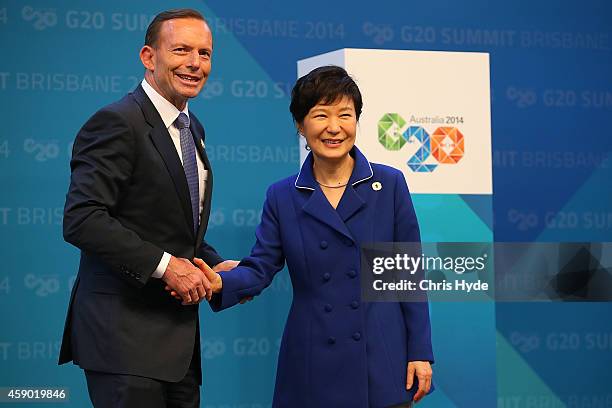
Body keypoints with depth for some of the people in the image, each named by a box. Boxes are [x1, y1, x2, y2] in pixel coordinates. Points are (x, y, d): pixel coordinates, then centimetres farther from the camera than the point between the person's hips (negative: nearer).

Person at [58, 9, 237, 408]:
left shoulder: (192, 129, 17)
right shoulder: (117, 123, -12)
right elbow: (81, 219, -21)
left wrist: (216, 266, 6)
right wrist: (165, 264, -22)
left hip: (179, 334, 9)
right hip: (126, 336, -9)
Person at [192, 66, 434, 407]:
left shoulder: (389, 185, 1)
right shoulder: (282, 197, 6)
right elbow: (261, 267, 0)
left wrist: (420, 353, -2)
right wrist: (221, 283, -21)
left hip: (382, 364, -1)